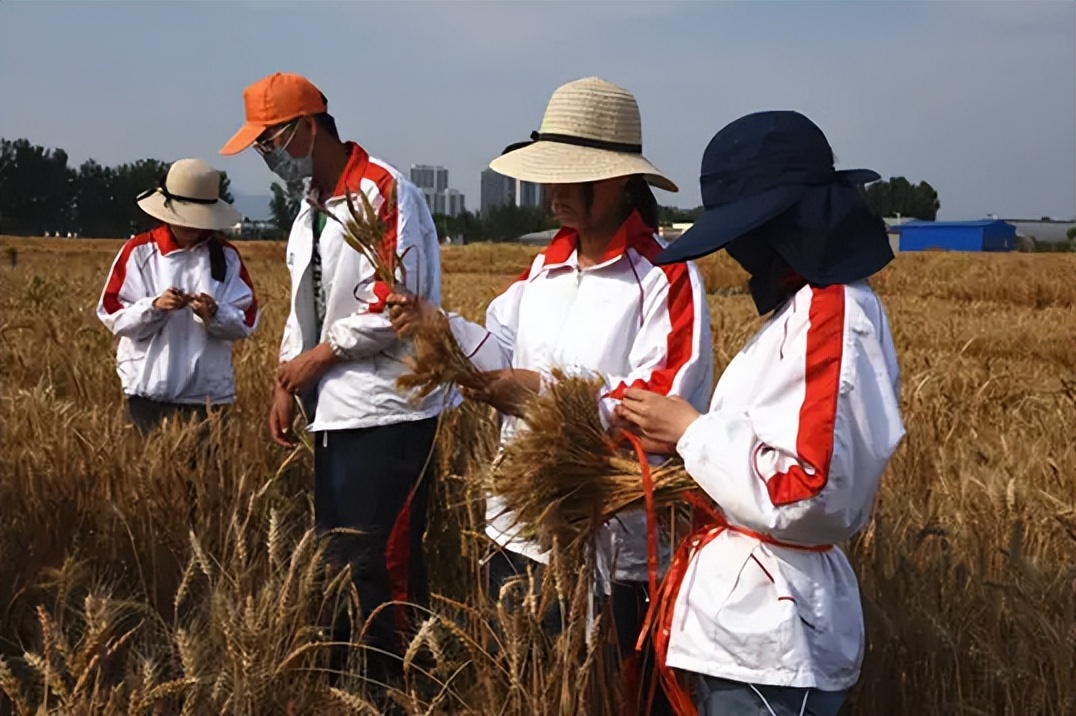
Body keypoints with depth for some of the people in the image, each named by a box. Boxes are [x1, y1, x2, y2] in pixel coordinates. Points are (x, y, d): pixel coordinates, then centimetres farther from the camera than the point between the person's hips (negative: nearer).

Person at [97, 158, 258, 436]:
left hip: (208, 391, 1)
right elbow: (113, 315, -2)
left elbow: (245, 322, 3)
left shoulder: (226, 255, 6)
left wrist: (215, 314, -17)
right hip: (150, 389, -1)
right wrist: (154, 306, -18)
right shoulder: (139, 251, 1)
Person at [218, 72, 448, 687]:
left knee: (379, 564, -7)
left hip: (387, 411, -9)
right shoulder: (310, 211, 16)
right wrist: (287, 384, 11)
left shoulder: (383, 191, -13)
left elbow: (394, 304, -20)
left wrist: (317, 357, -10)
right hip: (335, 411, 9)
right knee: (335, 557, 14)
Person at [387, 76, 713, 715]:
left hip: (608, 548, -7)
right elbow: (500, 354, 5)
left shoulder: (667, 278, -14)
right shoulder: (545, 267, 10)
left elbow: (665, 409, -23)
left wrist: (549, 393, -25)